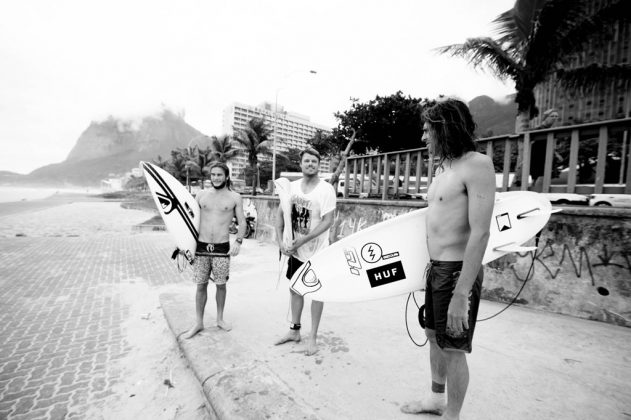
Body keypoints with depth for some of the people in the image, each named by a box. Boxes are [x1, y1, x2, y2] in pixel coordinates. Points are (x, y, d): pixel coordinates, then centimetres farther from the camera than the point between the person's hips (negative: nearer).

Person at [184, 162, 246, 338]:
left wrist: (238, 241, -15)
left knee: (221, 284, 9)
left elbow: (242, 222, 0)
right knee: (201, 285, 8)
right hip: (201, 246, 2)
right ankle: (198, 322, 24)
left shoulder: (235, 197, 0)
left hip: (222, 247, -1)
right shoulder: (201, 194, 7)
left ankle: (220, 318, 29)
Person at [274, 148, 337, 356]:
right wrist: (281, 241, -8)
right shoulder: (292, 186, 0)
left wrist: (304, 239, -24)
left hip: (316, 252, -5)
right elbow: (280, 214, 3)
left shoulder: (326, 189, -13)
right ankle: (294, 330, 35)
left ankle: (313, 337, 24)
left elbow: (328, 221, -18)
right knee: (295, 289, 16)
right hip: (295, 251, 5)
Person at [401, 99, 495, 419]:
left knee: (453, 349, 7)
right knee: (434, 336, 21)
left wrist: (461, 294, -25)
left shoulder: (477, 164, -17)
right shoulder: (443, 168, 10)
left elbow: (480, 233, -23)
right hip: (435, 267, 9)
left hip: (457, 271, -8)